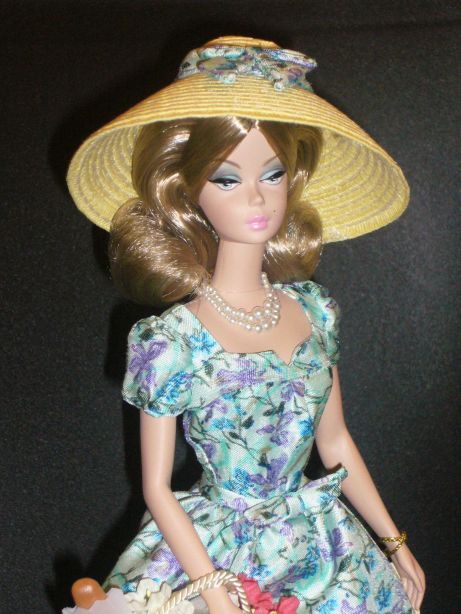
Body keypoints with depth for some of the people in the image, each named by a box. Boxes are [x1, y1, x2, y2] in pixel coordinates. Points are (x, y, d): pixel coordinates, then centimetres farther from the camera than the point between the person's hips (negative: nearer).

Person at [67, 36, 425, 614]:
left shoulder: (313, 310, -3)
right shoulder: (171, 342, -17)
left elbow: (335, 440, 7)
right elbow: (157, 489, -11)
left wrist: (394, 541, 12)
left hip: (324, 556, 5)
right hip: (215, 557, -4)